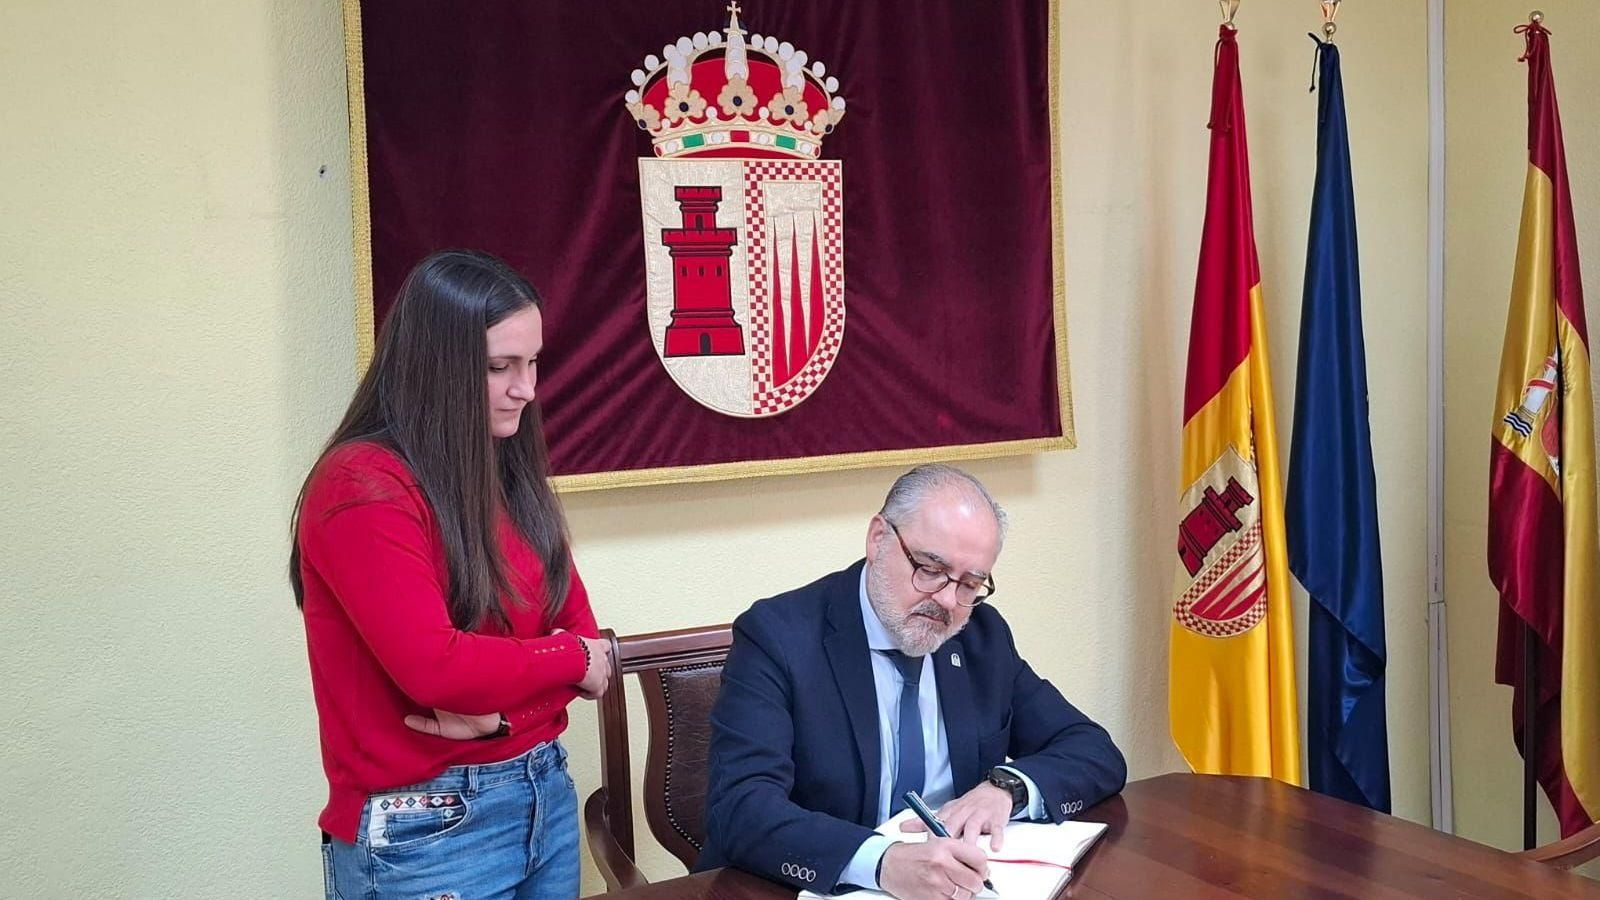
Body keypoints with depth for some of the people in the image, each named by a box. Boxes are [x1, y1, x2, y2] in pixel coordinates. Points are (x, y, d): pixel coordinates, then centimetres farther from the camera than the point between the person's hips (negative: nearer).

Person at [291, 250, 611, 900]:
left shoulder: (509, 473, 8)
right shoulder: (361, 489, -17)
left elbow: (576, 623, 5)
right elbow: (435, 668, -24)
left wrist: (505, 709, -14)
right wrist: (573, 658, -9)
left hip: (546, 794, 7)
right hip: (425, 825, -7)